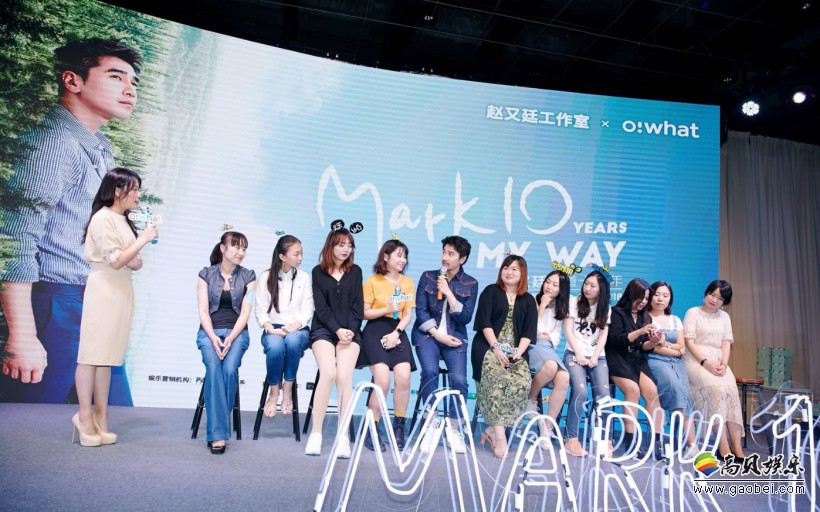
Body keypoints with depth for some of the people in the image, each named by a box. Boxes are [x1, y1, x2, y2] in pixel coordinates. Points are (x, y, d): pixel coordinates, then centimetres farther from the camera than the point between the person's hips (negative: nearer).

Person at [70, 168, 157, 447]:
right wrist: (143, 239, -12)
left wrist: (137, 261, -1)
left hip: (122, 290, 8)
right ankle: (85, 416, 6)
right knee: (92, 353, -2)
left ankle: (101, 415, 13)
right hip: (103, 290, -8)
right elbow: (116, 260, -15)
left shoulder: (124, 220, 14)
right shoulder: (102, 219, -9)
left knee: (107, 355, 9)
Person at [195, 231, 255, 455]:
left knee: (229, 369, -28)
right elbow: (203, 311, 1)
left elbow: (245, 312, 0)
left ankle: (216, 429, -15)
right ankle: (218, 433, -26)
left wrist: (230, 339, -14)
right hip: (209, 331, 0)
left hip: (237, 332, 0)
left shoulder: (248, 276, 7)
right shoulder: (206, 274, 7)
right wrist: (213, 338, -15)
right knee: (213, 368, -28)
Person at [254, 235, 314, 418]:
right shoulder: (266, 277, 4)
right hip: (273, 330, 0)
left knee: (292, 340, -36)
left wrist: (293, 326, -18)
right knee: (275, 346, -36)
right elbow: (261, 311, 0)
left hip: (298, 329, 0)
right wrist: (270, 328, -18)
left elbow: (307, 311, 0)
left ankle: (287, 391, -18)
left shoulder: (304, 277, 6)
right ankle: (273, 393, -11)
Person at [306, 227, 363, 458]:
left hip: (350, 331, 1)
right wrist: (337, 330, -12)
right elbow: (321, 307, 0)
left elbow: (357, 306, 6)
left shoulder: (355, 271, 12)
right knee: (328, 373, -24)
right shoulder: (318, 272, 8)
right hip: (324, 329, -1)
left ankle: (343, 436, -12)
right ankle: (316, 433, -13)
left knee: (344, 377, -19)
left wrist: (350, 331, -8)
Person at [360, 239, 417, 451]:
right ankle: (372, 430, -6)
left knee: (404, 377, -20)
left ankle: (399, 428, -3)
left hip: (397, 331, 3)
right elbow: (364, 313, 1)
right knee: (383, 379, -22)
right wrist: (387, 309, -13)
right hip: (375, 331, -3)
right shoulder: (372, 281, 3)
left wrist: (396, 333, -7)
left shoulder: (407, 282, 13)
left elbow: (408, 314, 9)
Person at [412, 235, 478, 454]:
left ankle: (454, 430, -2)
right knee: (430, 371, -28)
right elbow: (420, 311, 0)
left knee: (459, 379, -22)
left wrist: (449, 293, -10)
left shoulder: (470, 284, 5)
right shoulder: (427, 277, 5)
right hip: (428, 333, 0)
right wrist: (437, 334, -9)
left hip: (455, 336, 1)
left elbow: (465, 318, -2)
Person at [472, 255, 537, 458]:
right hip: (489, 346, -2)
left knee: (522, 382, -27)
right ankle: (500, 435, -30)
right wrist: (496, 347, -15)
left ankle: (492, 429, -20)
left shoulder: (528, 300, 16)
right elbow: (484, 322, -3)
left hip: (515, 351, 2)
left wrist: (519, 351, -12)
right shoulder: (490, 291, 9)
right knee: (497, 379, -32)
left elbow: (529, 332, 6)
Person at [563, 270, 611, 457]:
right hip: (574, 354, -2)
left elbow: (603, 335, 8)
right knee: (580, 391, -27)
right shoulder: (574, 302, 9)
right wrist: (579, 355, -9)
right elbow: (568, 331, 1)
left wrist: (594, 357, -7)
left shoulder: (605, 308, 16)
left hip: (597, 356, 3)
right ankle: (572, 439, -22)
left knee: (604, 394, -22)